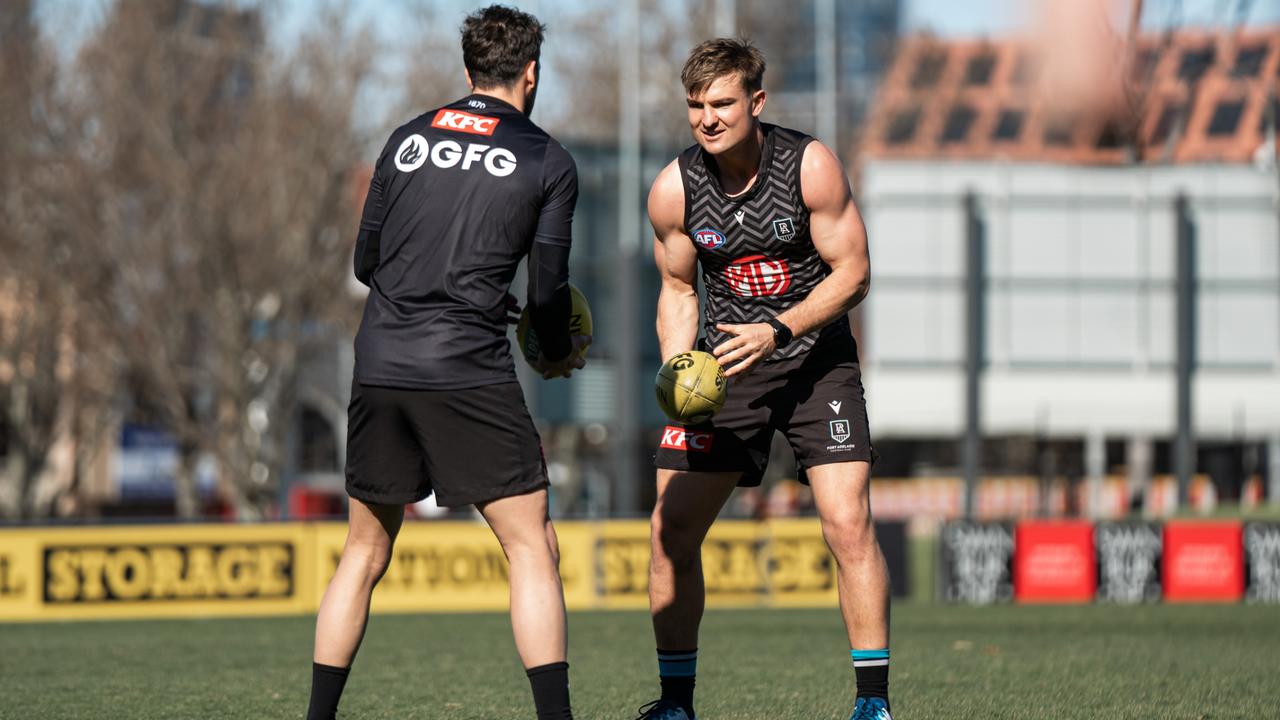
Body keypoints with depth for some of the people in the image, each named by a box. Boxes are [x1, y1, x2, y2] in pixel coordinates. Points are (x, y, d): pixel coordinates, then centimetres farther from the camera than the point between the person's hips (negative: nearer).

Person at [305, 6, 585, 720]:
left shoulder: (408, 140, 12)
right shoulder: (548, 161, 2)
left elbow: (366, 260, 16)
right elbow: (548, 291, 2)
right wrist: (559, 354, 22)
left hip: (379, 366, 4)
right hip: (469, 371, -4)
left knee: (365, 553, 15)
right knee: (534, 550, 1)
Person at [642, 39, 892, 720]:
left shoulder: (810, 166, -16)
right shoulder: (672, 190, -8)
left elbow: (852, 271, -11)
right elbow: (677, 289, 6)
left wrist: (778, 331, -23)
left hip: (815, 359, -3)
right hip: (725, 364, 3)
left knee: (848, 522, -16)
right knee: (671, 529, -3)